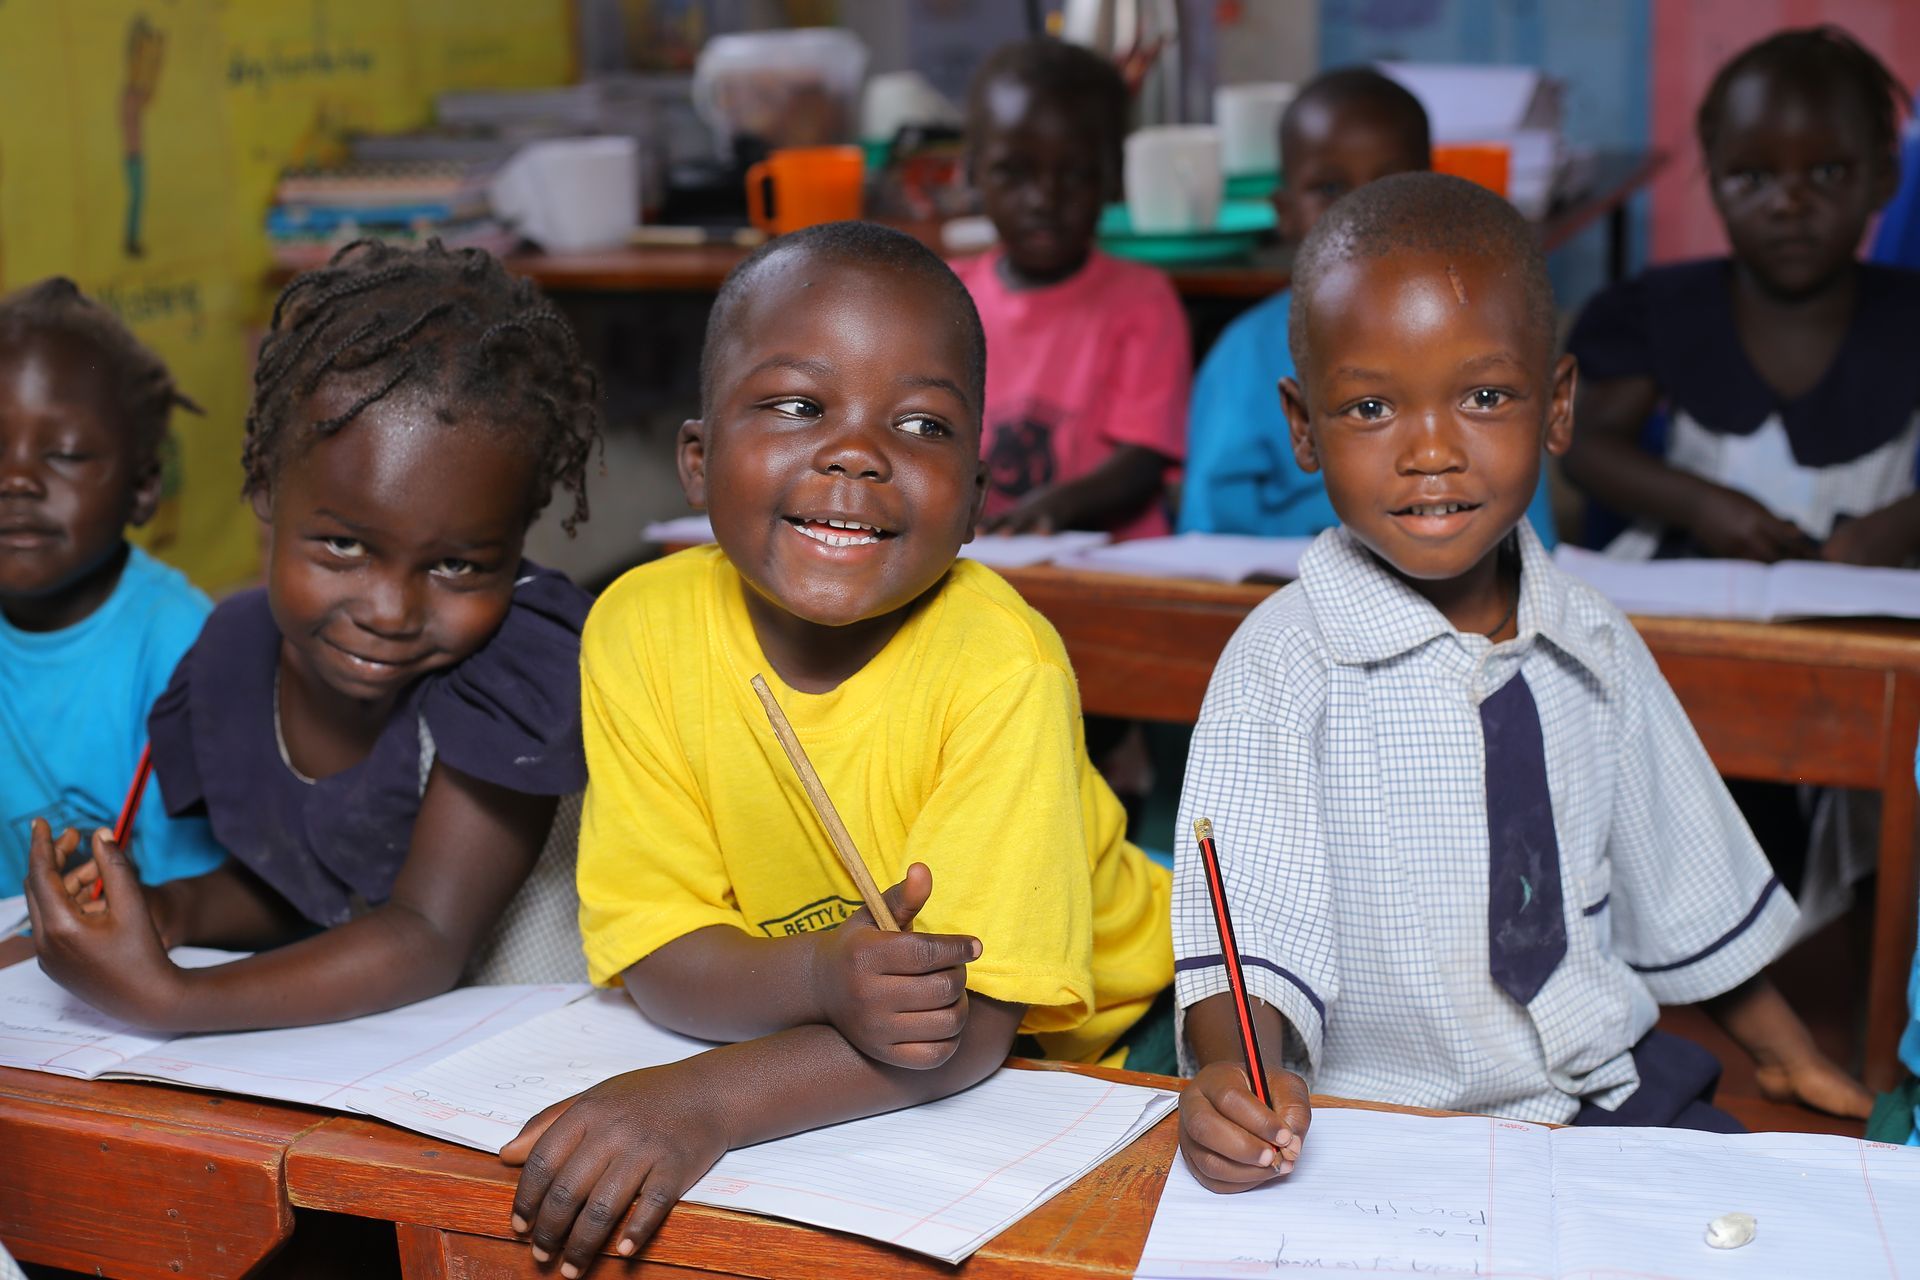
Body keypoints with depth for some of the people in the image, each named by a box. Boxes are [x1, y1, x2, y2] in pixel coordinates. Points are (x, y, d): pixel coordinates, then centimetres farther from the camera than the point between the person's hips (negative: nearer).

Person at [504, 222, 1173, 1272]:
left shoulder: (1001, 663, -26)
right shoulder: (641, 627, -16)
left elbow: (972, 1014, -28)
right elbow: (657, 952, -15)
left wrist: (706, 1097, -42)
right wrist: (819, 980, -37)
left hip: (1071, 1042, -2)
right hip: (819, 1059, 3)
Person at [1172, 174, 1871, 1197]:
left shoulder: (1596, 647, 5)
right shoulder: (1285, 666, -12)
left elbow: (1684, 893, 19)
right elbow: (1249, 929, -21)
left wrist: (1781, 1051, 27)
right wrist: (1239, 1075, -41)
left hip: (1610, 1100, 4)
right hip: (1372, 1134, -3)